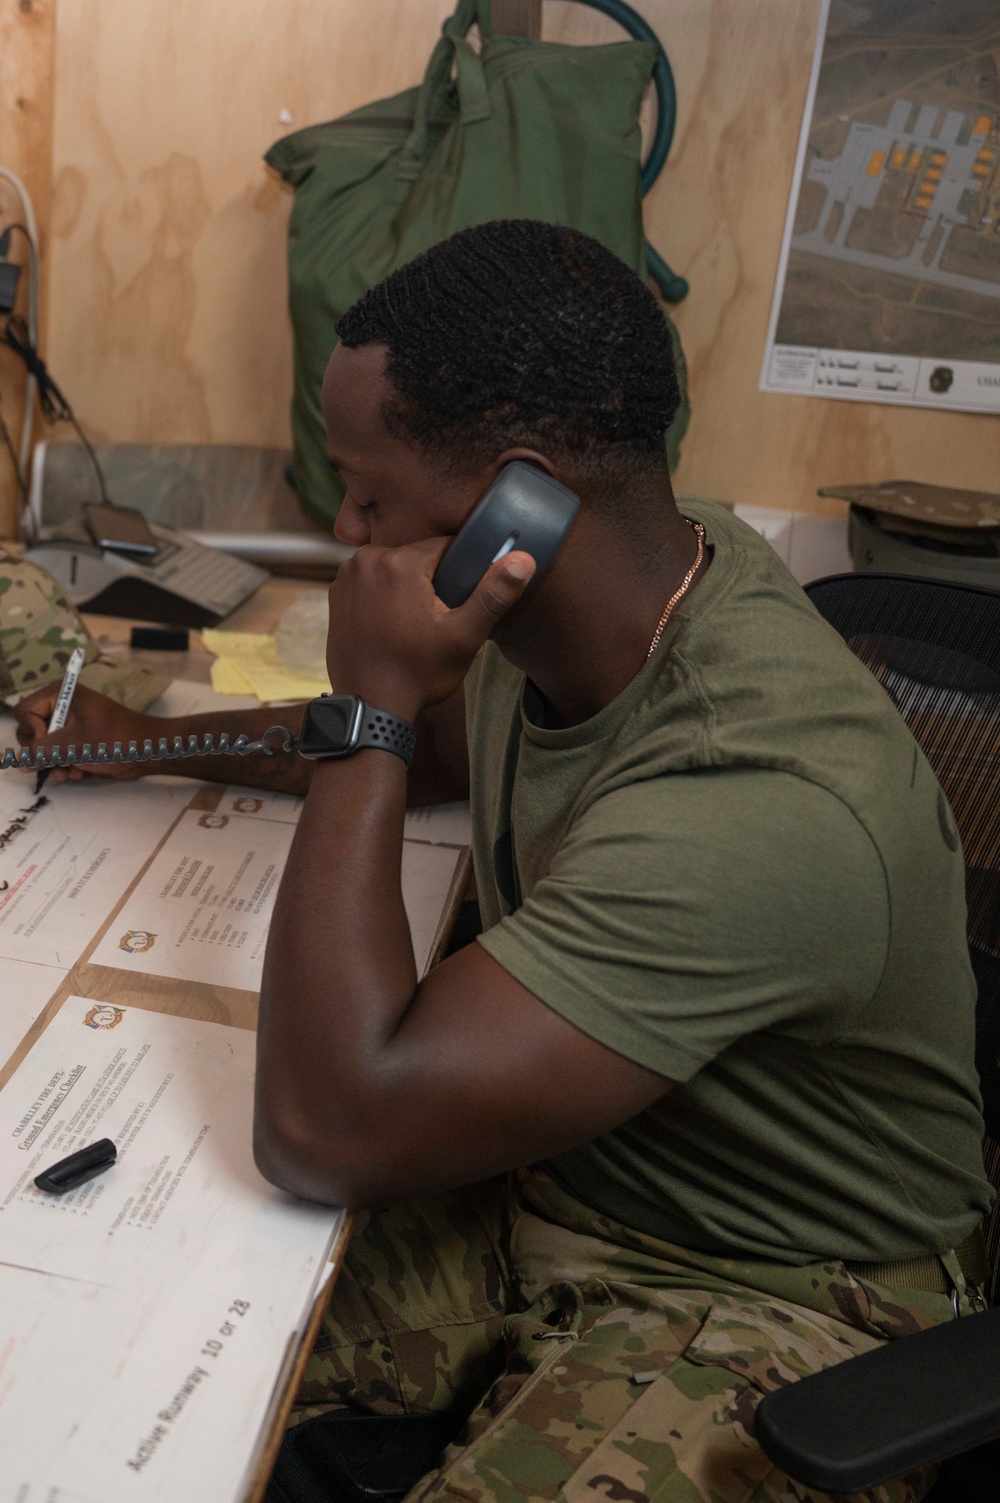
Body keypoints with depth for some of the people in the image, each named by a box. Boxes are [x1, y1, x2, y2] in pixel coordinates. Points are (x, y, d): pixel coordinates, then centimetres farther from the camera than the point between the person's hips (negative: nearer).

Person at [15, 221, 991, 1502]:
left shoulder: (759, 801, -36)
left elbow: (322, 1130, -34)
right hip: (544, 1182, 7)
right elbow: (437, 747, 18)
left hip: (764, 1300, -7)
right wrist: (147, 739, 15)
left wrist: (370, 696, -29)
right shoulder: (561, 619, -8)